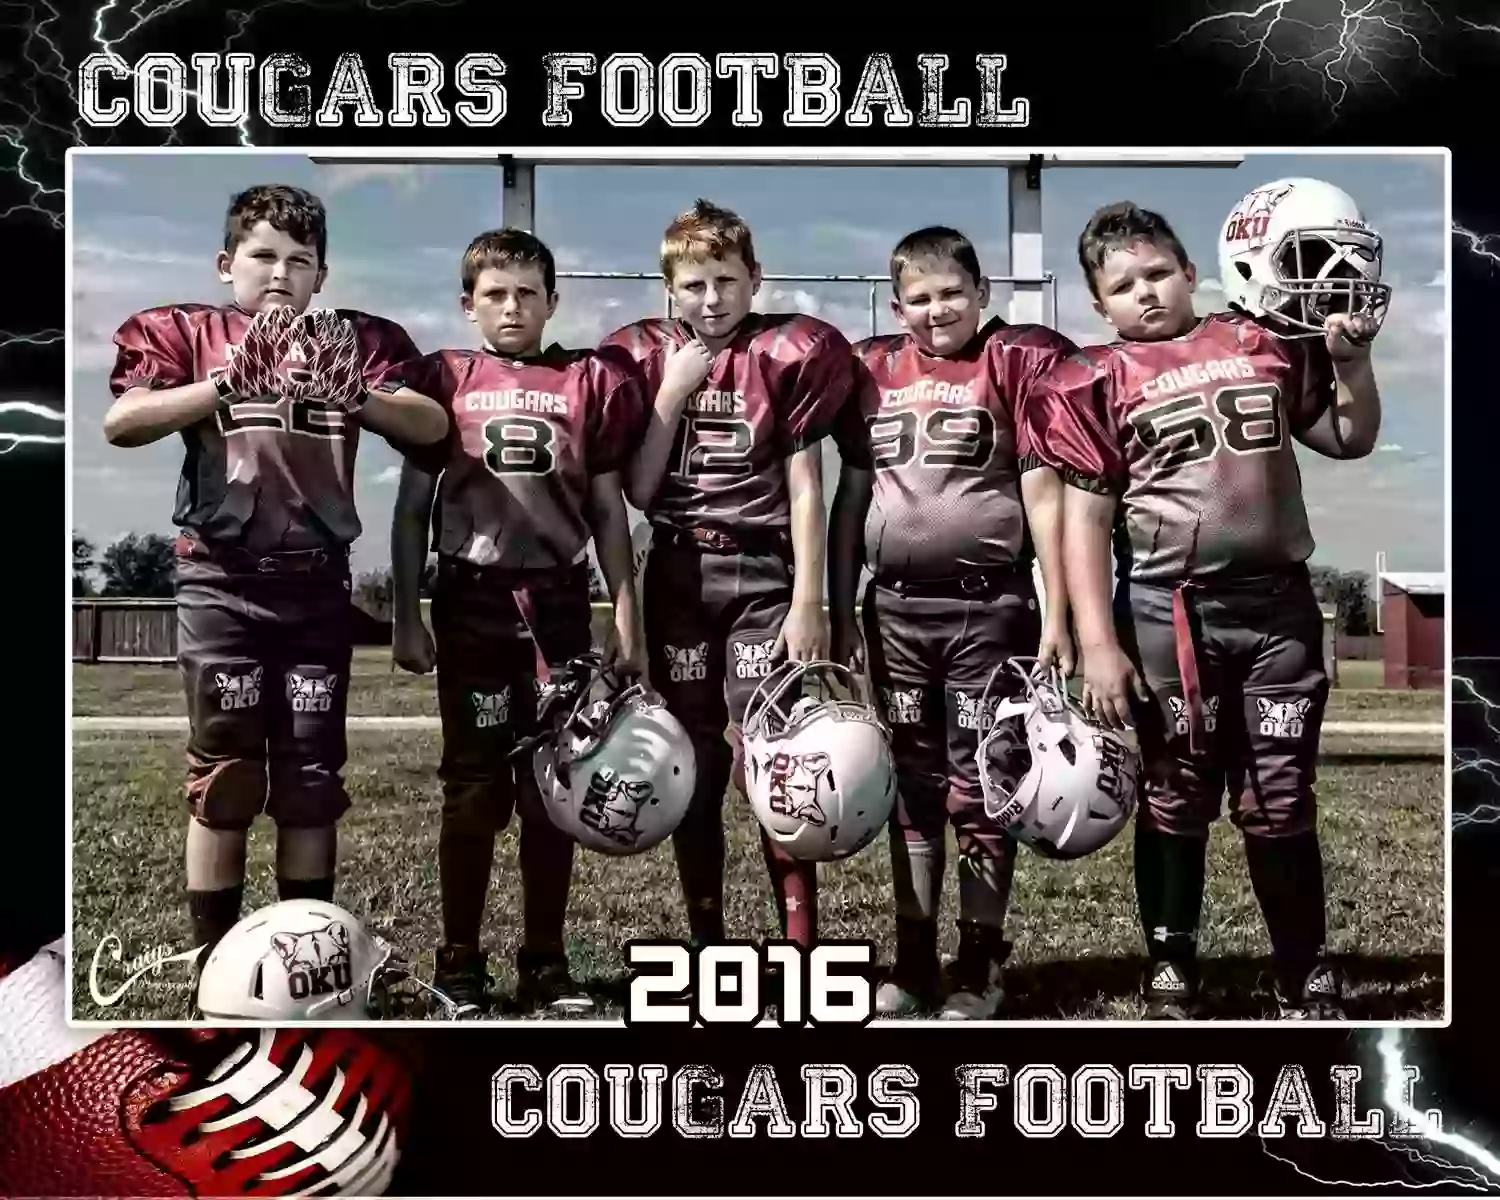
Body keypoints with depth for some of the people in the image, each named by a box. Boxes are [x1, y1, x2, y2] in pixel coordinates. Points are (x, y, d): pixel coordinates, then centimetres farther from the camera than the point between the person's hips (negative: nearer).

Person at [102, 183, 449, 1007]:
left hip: (317, 583, 2)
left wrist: (354, 395, -25)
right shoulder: (183, 331, 5)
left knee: (312, 778, 7)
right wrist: (234, 382, -23)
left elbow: (433, 427, -7)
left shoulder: (355, 339, 8)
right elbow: (121, 422, -13)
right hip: (222, 584, -2)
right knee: (224, 773, 1)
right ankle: (214, 959, 12)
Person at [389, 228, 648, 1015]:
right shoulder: (443, 381, 5)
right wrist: (407, 617, 1)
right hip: (472, 602, -1)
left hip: (558, 602, 1)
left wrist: (626, 617, 4)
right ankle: (459, 963, 17)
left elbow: (609, 510, 9)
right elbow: (413, 506, 7)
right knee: (475, 786, 4)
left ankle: (545, 964, 18)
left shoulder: (589, 383, 6)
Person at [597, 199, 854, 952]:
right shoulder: (641, 356, 6)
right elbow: (637, 493, 0)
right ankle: (705, 944, 20)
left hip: (763, 571, -3)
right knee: (691, 764, 8)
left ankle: (801, 948, -2)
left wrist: (808, 603, -7)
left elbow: (805, 490, -2)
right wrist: (673, 390, -7)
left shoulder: (787, 353, -1)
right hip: (677, 574, 3)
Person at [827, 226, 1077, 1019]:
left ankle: (978, 967, 16)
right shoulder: (873, 373, 9)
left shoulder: (1017, 362, -1)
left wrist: (1056, 614, -8)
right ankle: (913, 963, 22)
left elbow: (1043, 494, -4)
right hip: (895, 610, 4)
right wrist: (839, 615, 9)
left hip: (988, 608, -4)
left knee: (980, 793, 3)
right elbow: (851, 497, 12)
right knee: (910, 789, 11)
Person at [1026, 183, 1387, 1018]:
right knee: (1178, 798, 10)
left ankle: (1310, 976, 23)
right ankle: (1173, 968, 25)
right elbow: (1086, 518, -5)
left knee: (1281, 801, 8)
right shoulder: (1102, 382, -2)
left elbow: (1351, 441, 18)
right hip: (1169, 612, -2)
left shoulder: (1267, 345, 7)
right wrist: (1098, 643, -10)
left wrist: (1352, 360, 2)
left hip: (1278, 604, 2)